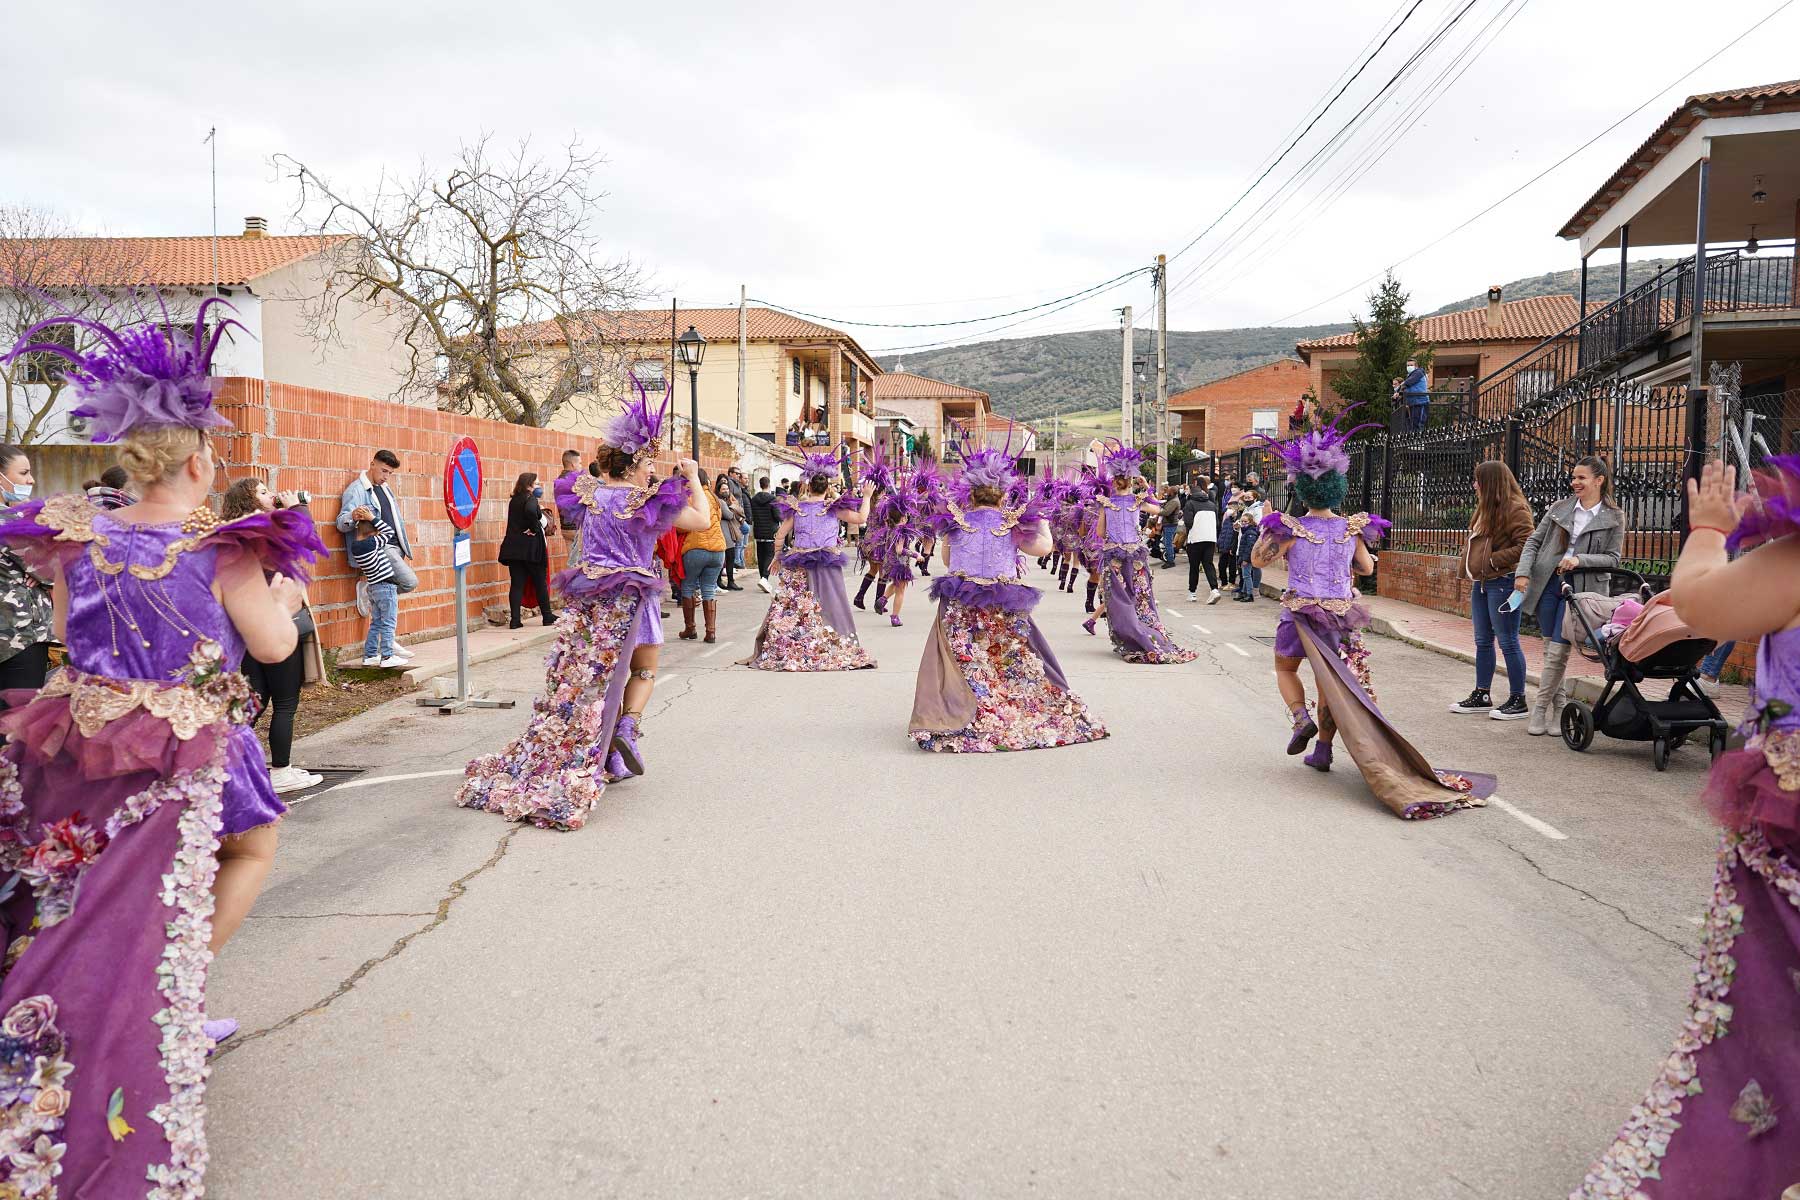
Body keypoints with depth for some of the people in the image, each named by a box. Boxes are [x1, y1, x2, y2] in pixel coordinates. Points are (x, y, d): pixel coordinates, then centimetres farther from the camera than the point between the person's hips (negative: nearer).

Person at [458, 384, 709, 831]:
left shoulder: (591, 492, 3)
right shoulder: (647, 502, -13)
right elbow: (702, 519, -10)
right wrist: (692, 477, 1)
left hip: (588, 600, 5)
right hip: (628, 602, -5)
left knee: (577, 678, 10)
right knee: (644, 671, 16)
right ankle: (627, 727, -8)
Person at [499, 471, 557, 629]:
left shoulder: (513, 501, 14)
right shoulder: (531, 499, -8)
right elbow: (531, 511, -31)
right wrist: (535, 529, -17)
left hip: (513, 547, 6)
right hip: (531, 547, -6)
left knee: (517, 583, 3)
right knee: (540, 582, 6)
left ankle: (515, 620, -1)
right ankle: (547, 616, 14)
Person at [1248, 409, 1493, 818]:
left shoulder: (1293, 528, -13)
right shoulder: (1352, 527, -3)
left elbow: (1259, 559, -4)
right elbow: (1367, 568, 8)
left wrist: (1269, 529, 9)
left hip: (1301, 612, -3)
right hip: (1340, 615, 3)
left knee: (1285, 669, 20)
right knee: (1331, 680, 13)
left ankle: (1301, 718, -5)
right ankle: (1323, 749, 13)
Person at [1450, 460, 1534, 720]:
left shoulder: (1515, 508, -11)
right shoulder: (1485, 508, 18)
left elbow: (1527, 545, -18)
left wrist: (1494, 560, -17)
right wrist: (1470, 572, 13)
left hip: (1502, 583, -9)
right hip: (1481, 583, 10)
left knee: (1507, 642, -4)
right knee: (1482, 641, 14)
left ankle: (1517, 700, 4)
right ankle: (1482, 695, 22)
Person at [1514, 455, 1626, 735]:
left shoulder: (1613, 517, 1)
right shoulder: (1560, 508, 8)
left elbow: (1613, 558, 0)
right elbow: (1534, 541, 8)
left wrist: (1579, 560, -16)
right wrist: (1523, 572, -5)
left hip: (1580, 587, -3)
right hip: (1548, 583, 3)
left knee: (1558, 650, -8)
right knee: (1550, 648, 8)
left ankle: (1540, 709, 2)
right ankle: (1559, 706, 20)